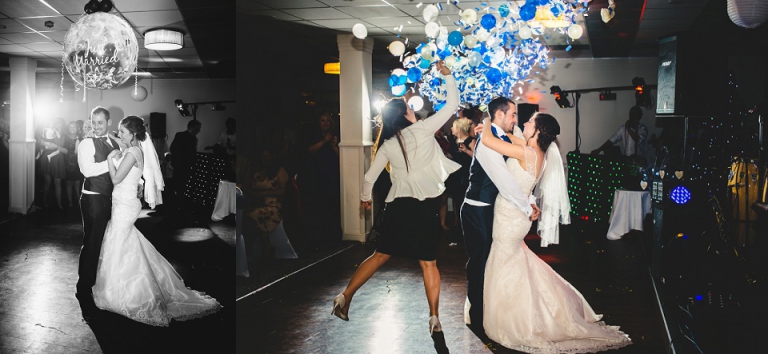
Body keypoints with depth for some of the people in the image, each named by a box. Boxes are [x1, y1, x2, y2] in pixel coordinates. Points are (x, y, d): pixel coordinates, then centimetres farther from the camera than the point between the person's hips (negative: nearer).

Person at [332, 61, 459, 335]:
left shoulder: (387, 144, 6)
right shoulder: (422, 129, -5)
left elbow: (370, 176, 13)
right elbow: (452, 105, 0)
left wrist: (365, 197, 31)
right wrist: (448, 76, 11)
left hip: (397, 205, 4)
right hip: (424, 206, -3)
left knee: (380, 255, 16)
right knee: (428, 263, 4)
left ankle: (345, 297, 15)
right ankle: (434, 319, 7)